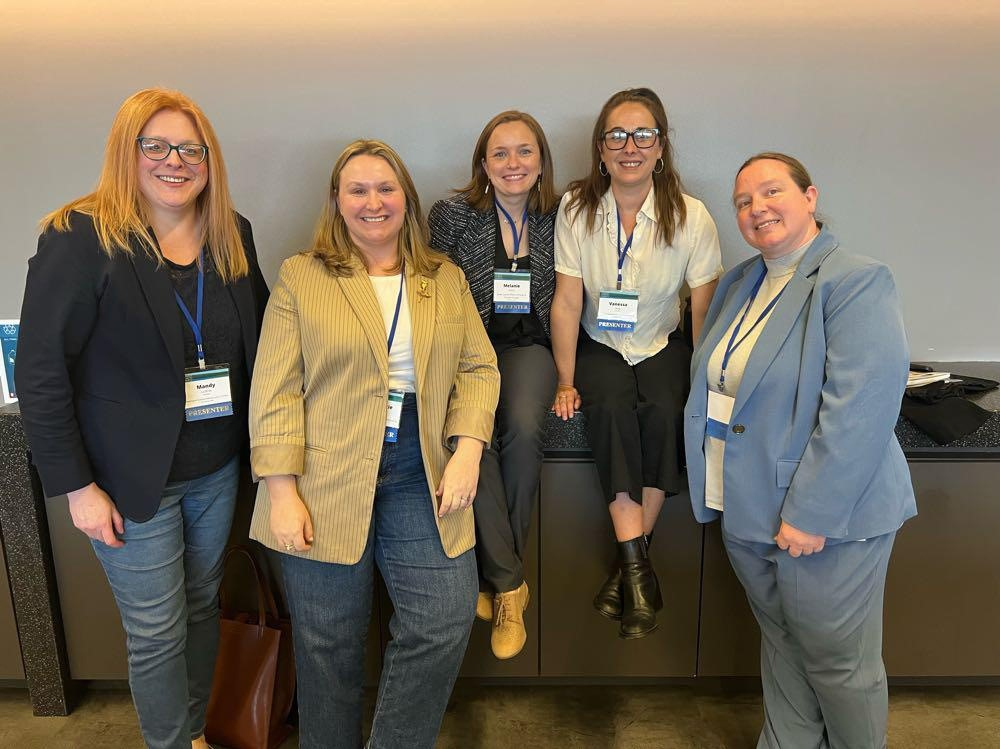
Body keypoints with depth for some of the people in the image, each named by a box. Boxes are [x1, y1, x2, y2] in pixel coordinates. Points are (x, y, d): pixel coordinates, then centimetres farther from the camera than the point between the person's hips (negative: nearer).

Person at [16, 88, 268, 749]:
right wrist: (76, 485, -13)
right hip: (133, 478, -4)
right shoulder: (78, 238, -14)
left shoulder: (233, 235, 1)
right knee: (157, 633, 8)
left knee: (202, 605, 20)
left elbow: (262, 336, 10)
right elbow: (40, 372, -13)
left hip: (219, 468, 5)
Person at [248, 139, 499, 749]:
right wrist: (283, 491, -10)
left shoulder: (447, 279, 12)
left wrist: (468, 451, -7)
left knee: (446, 623, -2)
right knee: (330, 645, 9)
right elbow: (276, 390, -3)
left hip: (423, 481, 2)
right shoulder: (301, 277, 4)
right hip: (325, 486, -2)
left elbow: (478, 367, 8)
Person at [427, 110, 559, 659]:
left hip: (527, 345, 2)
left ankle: (493, 573, -12)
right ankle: (509, 582, -18)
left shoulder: (557, 219, 7)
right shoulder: (452, 214, 1)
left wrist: (562, 373, 2)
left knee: (523, 429, -30)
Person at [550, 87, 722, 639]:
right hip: (599, 346, 0)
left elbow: (704, 312, -6)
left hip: (663, 347, 0)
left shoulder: (690, 216, -9)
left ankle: (628, 563, -15)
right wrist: (566, 382, -10)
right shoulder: (576, 208, -8)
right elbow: (567, 303, -8)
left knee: (665, 412, -30)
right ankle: (638, 568, -26)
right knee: (611, 407, -31)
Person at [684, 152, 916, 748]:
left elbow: (860, 408, -24)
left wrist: (812, 513, -24)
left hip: (822, 520, -7)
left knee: (836, 661, 11)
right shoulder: (740, 283, 10)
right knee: (780, 645, 23)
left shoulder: (858, 282, -16)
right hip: (747, 513, 7)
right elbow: (712, 378, 19)